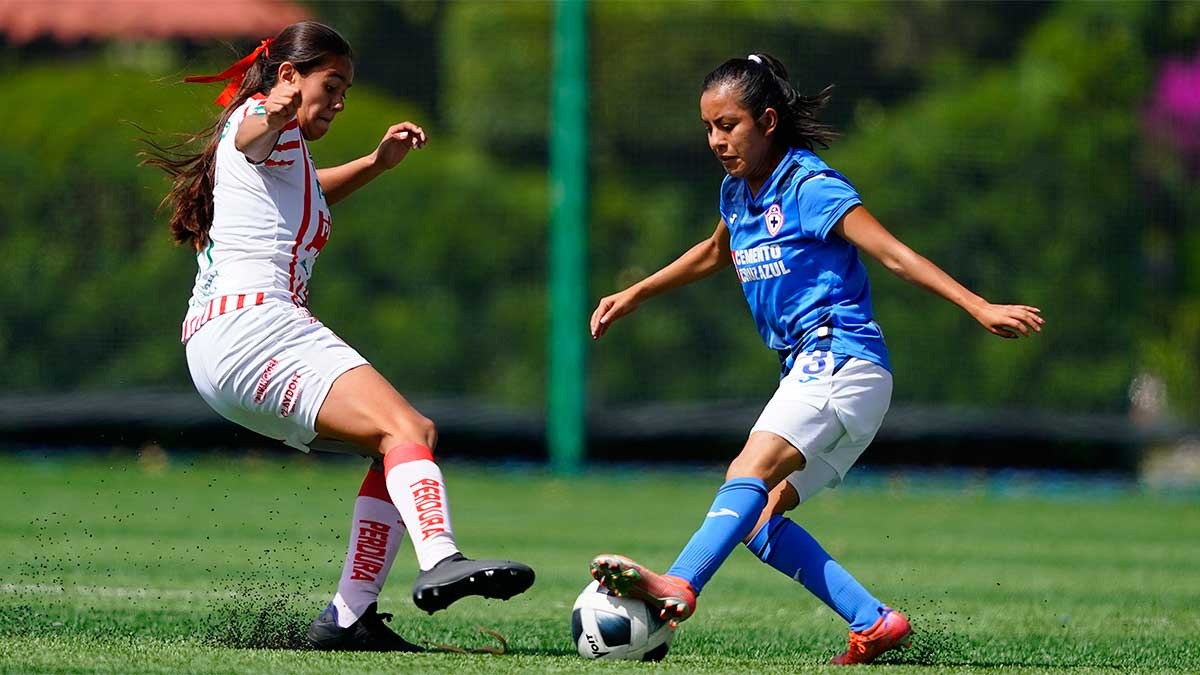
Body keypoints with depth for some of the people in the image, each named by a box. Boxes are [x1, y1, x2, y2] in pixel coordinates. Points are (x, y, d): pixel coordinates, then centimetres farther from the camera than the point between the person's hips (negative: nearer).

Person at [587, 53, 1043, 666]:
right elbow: (715, 253, 39)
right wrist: (635, 294, 41)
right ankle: (875, 623, -5)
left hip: (841, 357, -9)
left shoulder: (811, 187, -8)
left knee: (751, 472, -29)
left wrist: (980, 308, -21)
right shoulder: (737, 193, 16)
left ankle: (678, 587, -49)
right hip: (807, 371, 9)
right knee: (758, 520, -1)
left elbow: (894, 254, -14)